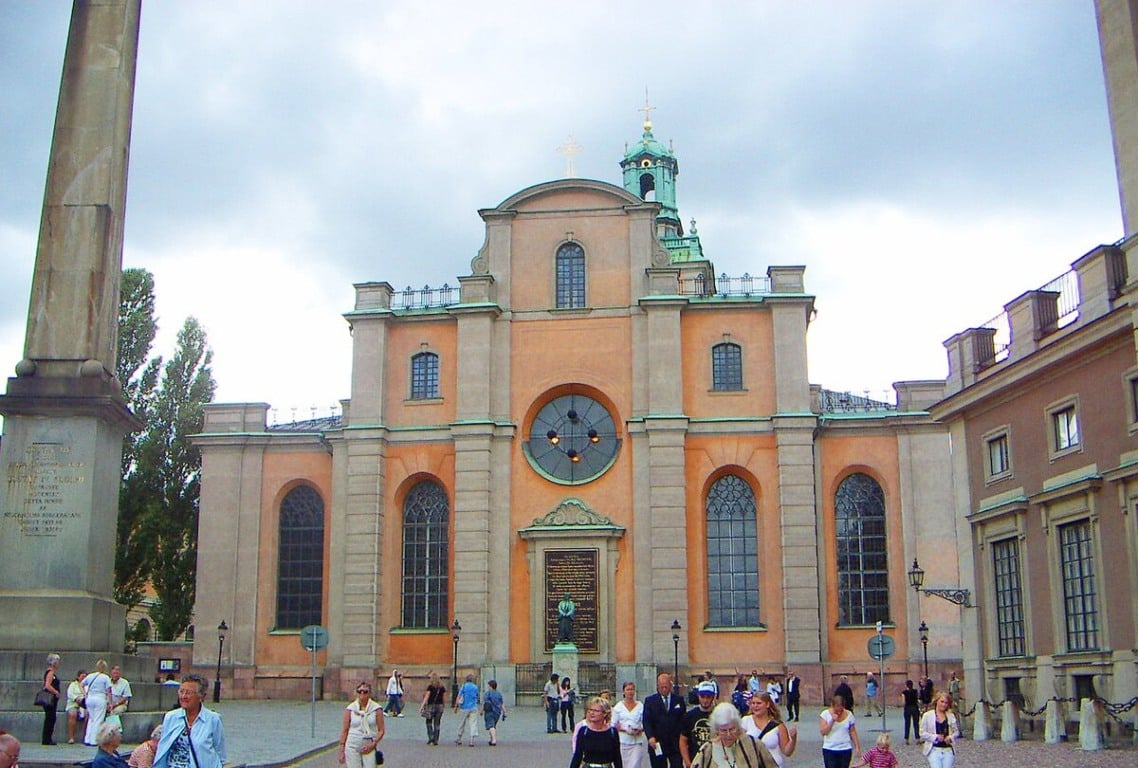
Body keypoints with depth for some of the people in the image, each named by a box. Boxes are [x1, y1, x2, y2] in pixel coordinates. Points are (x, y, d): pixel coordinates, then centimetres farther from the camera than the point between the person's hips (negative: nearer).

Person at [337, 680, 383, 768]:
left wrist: (373, 744, -11)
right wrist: (342, 751, 3)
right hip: (352, 747, 1)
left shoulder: (376, 709, 0)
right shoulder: (350, 709, 2)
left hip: (369, 748, -1)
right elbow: (344, 730, 5)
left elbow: (381, 730, 3)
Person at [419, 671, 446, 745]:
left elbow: (426, 697, -12)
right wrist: (444, 705, 16)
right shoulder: (442, 687, 3)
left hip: (431, 706, -3)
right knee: (437, 724, 7)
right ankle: (435, 740, 7)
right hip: (439, 706, 3)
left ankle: (431, 737, -1)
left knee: (429, 722, 13)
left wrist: (422, 706, -11)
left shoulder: (430, 686, -8)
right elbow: (444, 697, 4)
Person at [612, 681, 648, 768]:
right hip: (622, 741, 1)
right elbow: (613, 725, 4)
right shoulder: (618, 706, 6)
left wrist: (640, 730, -13)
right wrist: (625, 729, -11)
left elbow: (645, 723, 6)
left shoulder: (640, 706, 6)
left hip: (637, 741, -1)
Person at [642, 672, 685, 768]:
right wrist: (650, 737, -21)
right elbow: (646, 721, -4)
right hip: (657, 744, 0)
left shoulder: (679, 700, 8)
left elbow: (682, 721, 6)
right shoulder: (650, 701, 4)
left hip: (675, 744, 1)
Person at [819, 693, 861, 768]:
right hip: (829, 750, -2)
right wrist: (832, 720, -20)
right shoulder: (825, 714, -6)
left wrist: (857, 746, 3)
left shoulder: (849, 714, -1)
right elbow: (823, 732, -12)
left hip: (845, 750, 2)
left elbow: (852, 732, 6)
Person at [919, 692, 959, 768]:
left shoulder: (951, 716, 11)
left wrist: (951, 737, -6)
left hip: (948, 750, 3)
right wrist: (935, 737, -13)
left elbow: (956, 731, 15)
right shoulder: (927, 715, 2)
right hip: (934, 749, -3)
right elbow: (922, 733, -1)